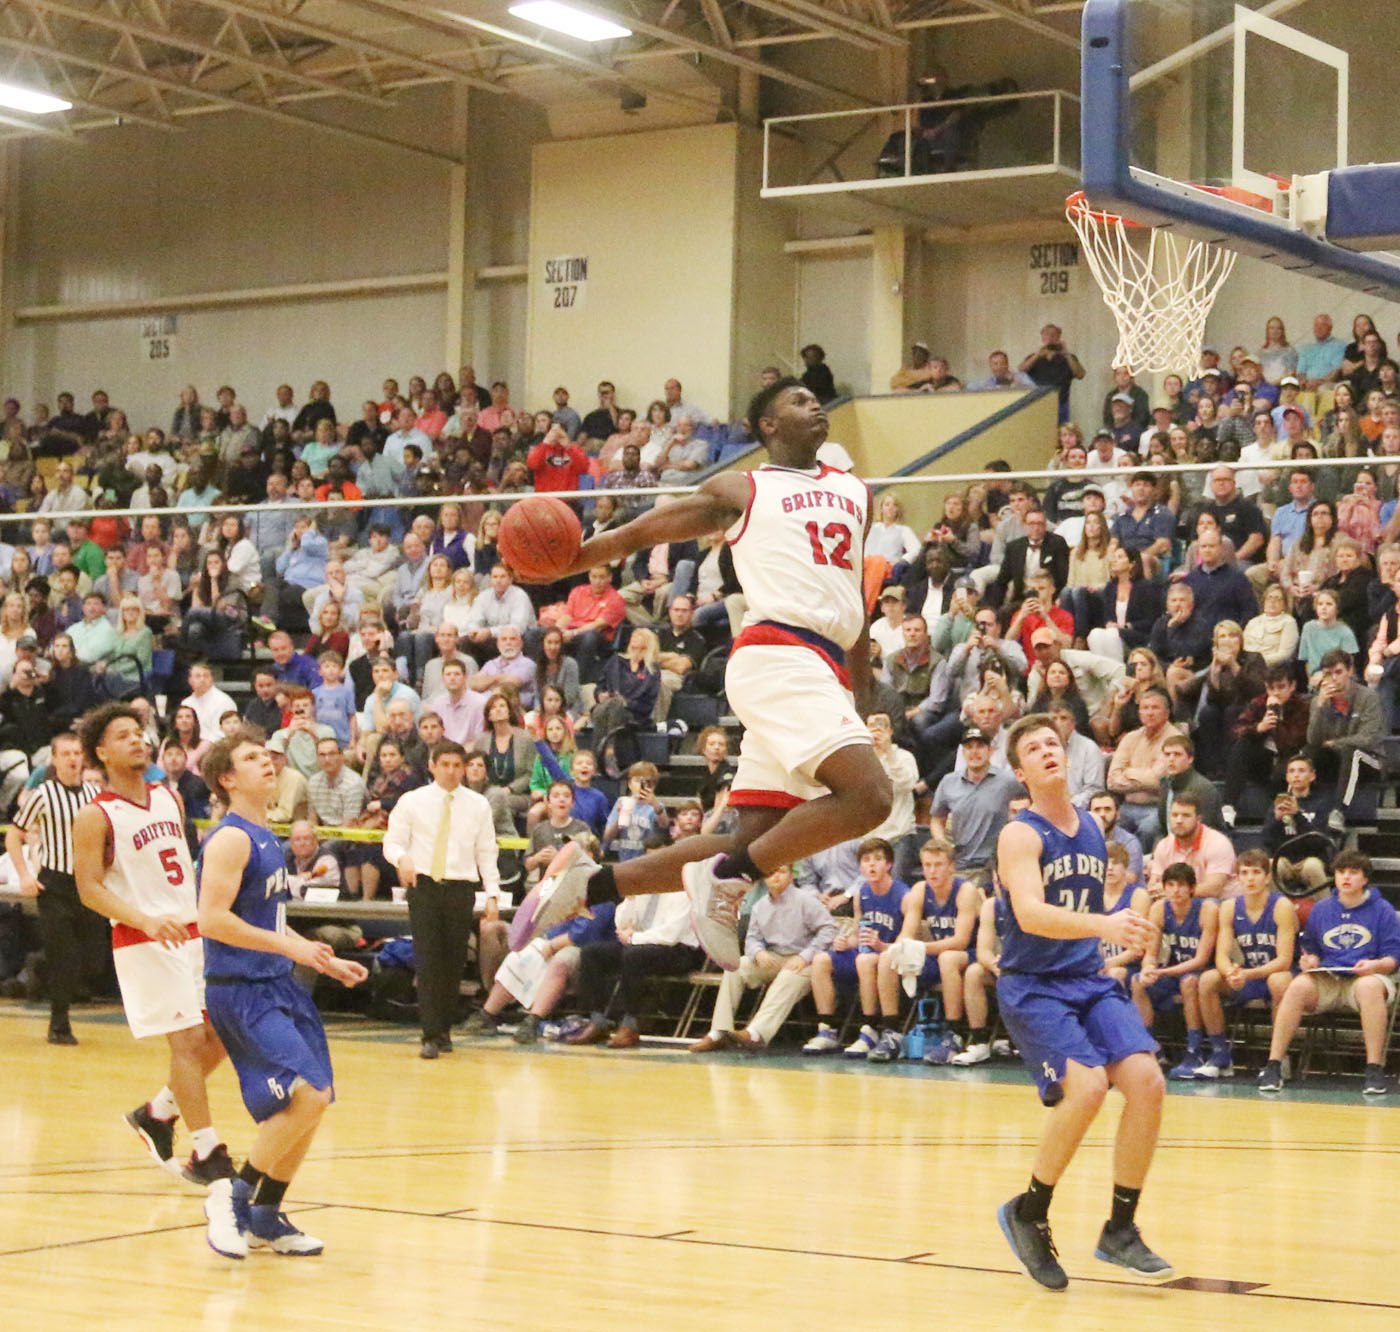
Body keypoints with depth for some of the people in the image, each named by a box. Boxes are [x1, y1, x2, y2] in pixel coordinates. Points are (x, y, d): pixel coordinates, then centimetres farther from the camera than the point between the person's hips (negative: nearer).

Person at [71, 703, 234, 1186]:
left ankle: (158, 1113, 25)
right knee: (187, 1040, -11)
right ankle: (206, 1155, -4)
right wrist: (147, 921, -27)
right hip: (144, 943, -7)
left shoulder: (169, 797, 11)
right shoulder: (95, 816, -9)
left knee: (221, 1035, 7)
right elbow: (89, 889, -14)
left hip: (193, 933, 7)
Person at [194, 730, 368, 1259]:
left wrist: (325, 961, 18)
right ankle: (233, 1195, -6)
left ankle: (265, 1216, 21)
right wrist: (292, 947, -21)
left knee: (312, 1103, 10)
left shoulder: (267, 839, 15)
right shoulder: (231, 839, -14)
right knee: (307, 1094, -19)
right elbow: (212, 920, -23)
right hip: (240, 991, -10)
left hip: (277, 985, 10)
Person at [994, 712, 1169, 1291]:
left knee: (1146, 1081, -13)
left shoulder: (1093, 830, 9)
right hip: (1031, 984, -6)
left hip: (1089, 979, 6)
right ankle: (1028, 1214, -3)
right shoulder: (1020, 835, -12)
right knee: (1086, 1087, -25)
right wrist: (1103, 925, -43)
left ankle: (1120, 1230, 0)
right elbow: (1029, 914, -29)